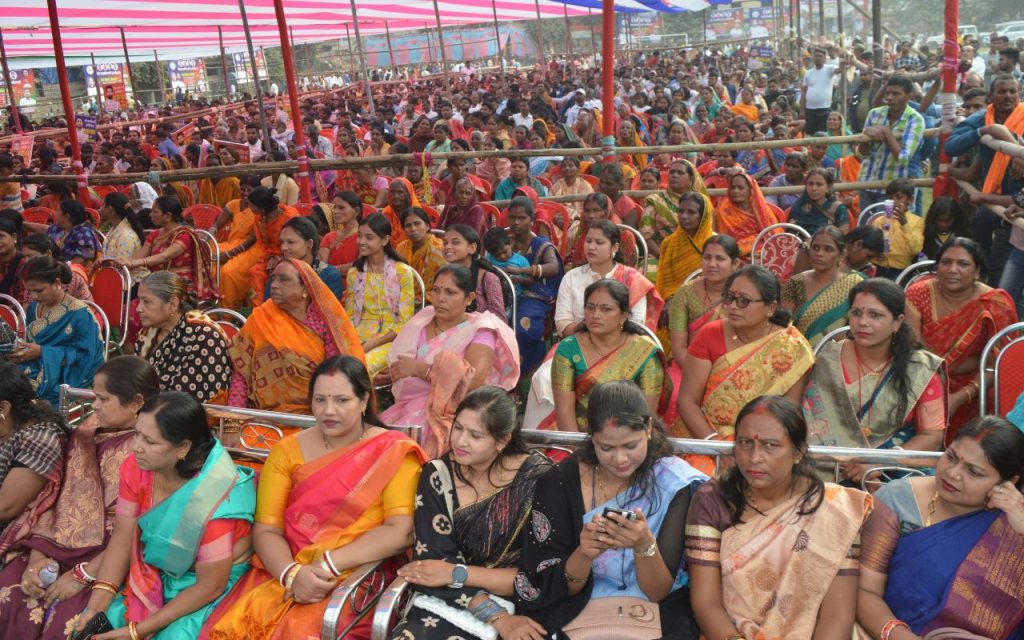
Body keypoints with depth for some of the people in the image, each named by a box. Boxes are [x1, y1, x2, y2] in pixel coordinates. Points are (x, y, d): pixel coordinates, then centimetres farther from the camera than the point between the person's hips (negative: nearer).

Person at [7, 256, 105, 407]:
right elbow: (30, 342, 21)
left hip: (62, 380, -7)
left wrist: (42, 352, -18)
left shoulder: (79, 314, -11)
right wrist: (21, 349, -3)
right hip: (34, 370, 7)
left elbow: (85, 356, -15)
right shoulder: (33, 308, 13)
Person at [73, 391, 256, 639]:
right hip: (151, 574, 5)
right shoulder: (137, 467, -14)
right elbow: (122, 540, -5)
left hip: (211, 585, -5)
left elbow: (210, 586, -23)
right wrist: (96, 606, -17)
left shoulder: (217, 496, -31)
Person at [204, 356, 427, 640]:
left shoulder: (394, 452, -3)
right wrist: (292, 574, -17)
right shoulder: (287, 450, 7)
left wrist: (329, 565, -17)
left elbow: (401, 531, -11)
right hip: (285, 573, 3)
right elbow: (266, 529, 2)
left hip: (356, 577, -3)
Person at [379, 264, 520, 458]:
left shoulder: (480, 331, -4)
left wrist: (419, 369, -15)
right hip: (407, 406, 5)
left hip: (449, 414, -5)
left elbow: (474, 381, -19)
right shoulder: (421, 320, 13)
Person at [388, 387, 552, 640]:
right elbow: (434, 560, -6)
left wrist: (457, 573, -9)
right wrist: (497, 618, -17)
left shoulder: (537, 478, -5)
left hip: (517, 610, -2)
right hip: (443, 604, 3)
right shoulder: (437, 475, 2)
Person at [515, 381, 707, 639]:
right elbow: (554, 587, -3)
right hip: (577, 614, 0)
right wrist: (584, 553, -22)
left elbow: (658, 591, -7)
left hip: (656, 617, 0)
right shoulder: (559, 482, -6)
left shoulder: (674, 483, -7)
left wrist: (645, 545, -25)